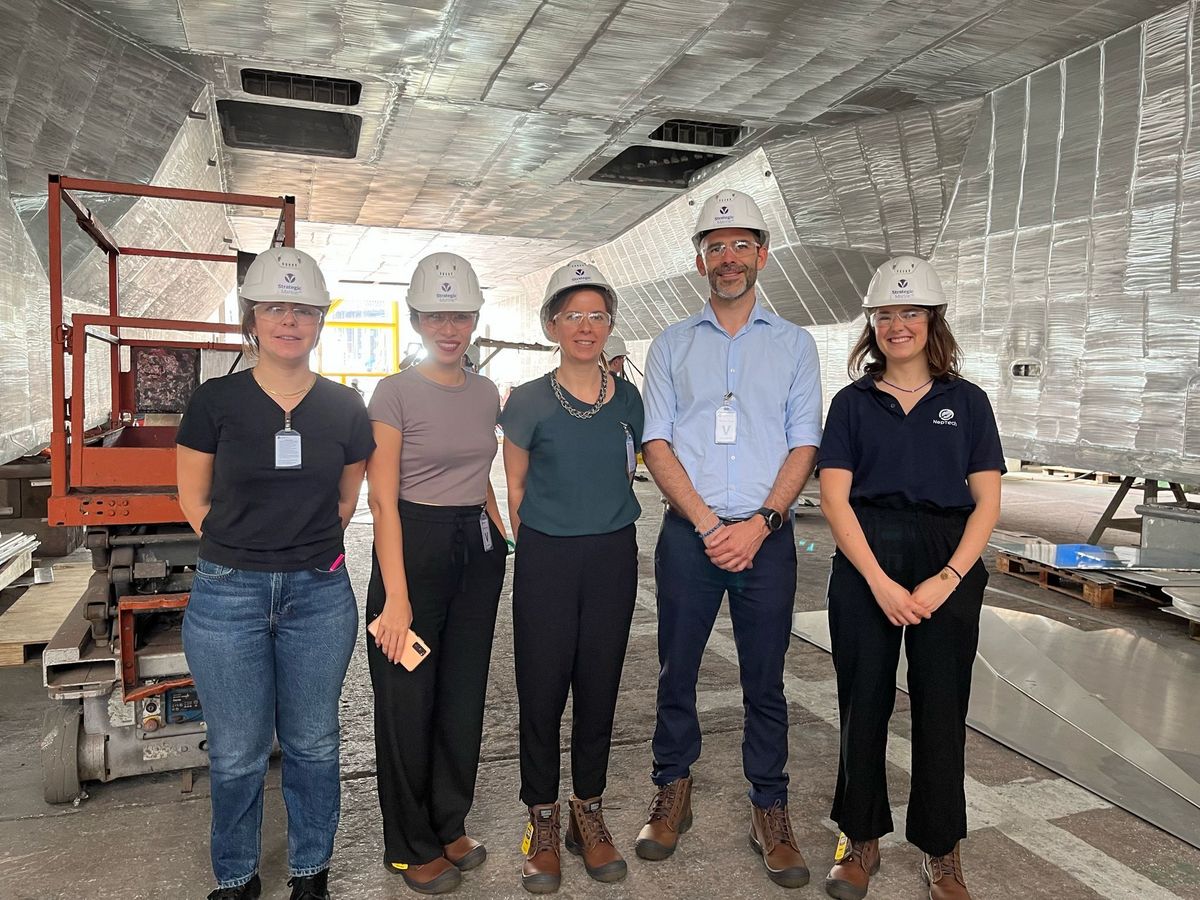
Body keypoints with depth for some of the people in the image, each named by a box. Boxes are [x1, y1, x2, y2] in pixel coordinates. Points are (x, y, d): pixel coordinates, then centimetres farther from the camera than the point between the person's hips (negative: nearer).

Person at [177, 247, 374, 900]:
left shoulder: (344, 407, 0)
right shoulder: (216, 400, -4)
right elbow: (193, 500, 4)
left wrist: (307, 545, 5)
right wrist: (244, 550, 2)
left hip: (320, 595, 1)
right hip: (228, 595, -1)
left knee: (312, 745, 13)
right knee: (236, 755, 11)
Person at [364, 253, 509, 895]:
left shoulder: (486, 394, 8)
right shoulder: (396, 392, -9)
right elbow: (382, 498, -14)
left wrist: (500, 536, 11)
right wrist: (395, 596, -20)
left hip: (477, 550, 6)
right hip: (415, 546, -5)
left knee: (464, 694, 14)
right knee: (408, 702, 6)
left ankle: (449, 825, 34)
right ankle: (411, 847, 26)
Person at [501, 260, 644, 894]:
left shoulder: (628, 398, 4)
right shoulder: (528, 402, -5)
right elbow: (515, 489, 3)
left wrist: (597, 521, 11)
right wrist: (545, 543, 6)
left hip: (613, 557, 3)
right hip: (546, 561, -2)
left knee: (598, 688, 11)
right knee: (541, 691, 4)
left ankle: (589, 814, 29)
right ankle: (543, 823, 24)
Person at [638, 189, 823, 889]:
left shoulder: (794, 344, 8)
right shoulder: (672, 346, 9)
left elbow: (804, 444, 2)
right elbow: (657, 443, 1)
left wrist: (760, 523, -11)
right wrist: (707, 522, -10)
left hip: (766, 537, 0)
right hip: (688, 535, 1)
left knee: (765, 681, 7)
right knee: (677, 672, 9)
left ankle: (770, 811, 23)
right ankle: (673, 794, 28)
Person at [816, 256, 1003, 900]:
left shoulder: (966, 401, 7)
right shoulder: (853, 402, 6)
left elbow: (987, 501, 1)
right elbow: (834, 496, -3)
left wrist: (947, 579, -12)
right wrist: (880, 582, -13)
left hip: (949, 563, 0)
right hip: (865, 563, 0)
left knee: (941, 707, 7)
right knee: (863, 702, 7)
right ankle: (861, 838, 25)